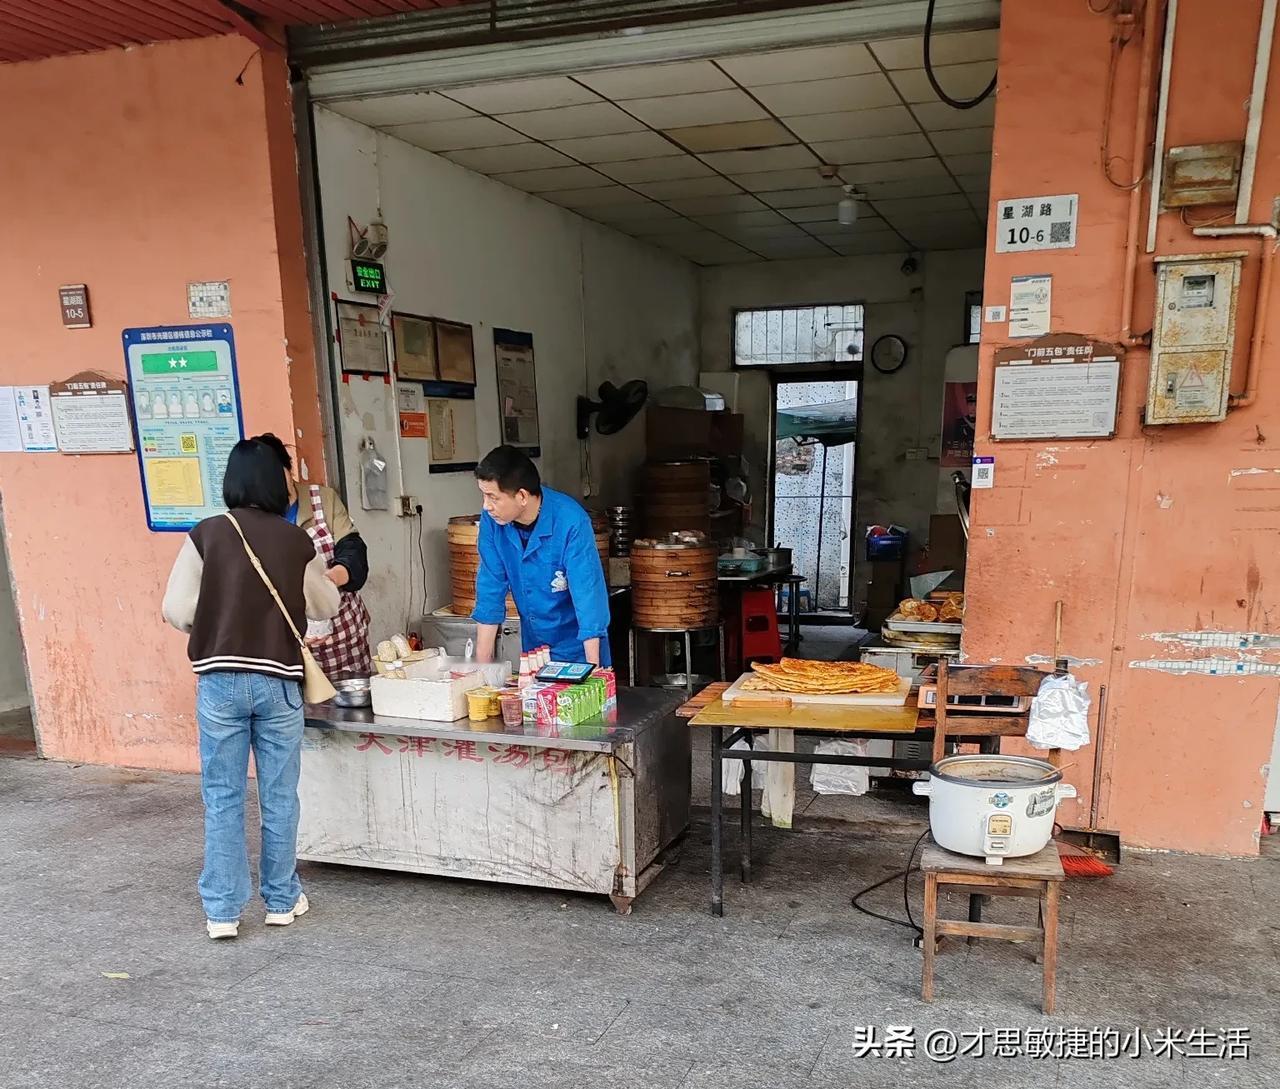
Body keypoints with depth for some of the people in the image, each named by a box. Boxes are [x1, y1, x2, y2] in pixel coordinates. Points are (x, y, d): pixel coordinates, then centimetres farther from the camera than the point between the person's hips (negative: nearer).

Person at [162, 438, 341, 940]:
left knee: (222, 799, 10)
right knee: (279, 797, 12)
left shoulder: (207, 534, -4)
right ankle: (282, 900, 24)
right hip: (278, 681, 0)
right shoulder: (296, 541, -1)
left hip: (219, 681, 0)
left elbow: (176, 609, -5)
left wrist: (211, 629, 14)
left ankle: (222, 912, 16)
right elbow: (328, 607, 12)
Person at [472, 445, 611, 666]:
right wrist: (483, 664, -8)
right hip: (533, 644, 4)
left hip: (577, 649, -4)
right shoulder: (492, 520, -13)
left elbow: (587, 595, -28)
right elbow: (490, 591, -8)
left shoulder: (571, 522, -27)